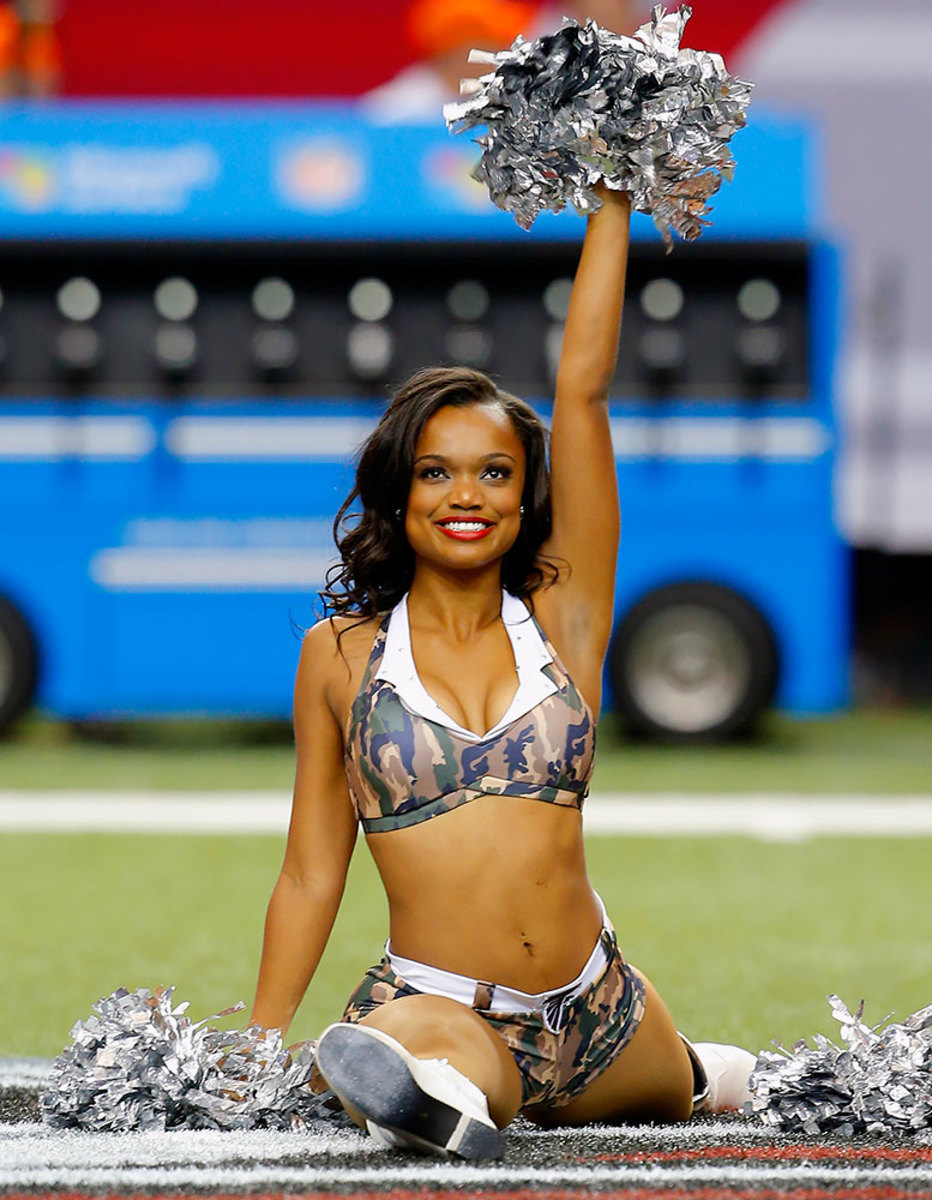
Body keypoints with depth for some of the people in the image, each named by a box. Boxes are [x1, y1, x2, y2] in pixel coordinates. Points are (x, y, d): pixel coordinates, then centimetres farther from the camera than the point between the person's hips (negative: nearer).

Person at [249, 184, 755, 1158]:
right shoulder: (341, 654, 5)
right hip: (438, 1007, -4)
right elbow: (310, 876, 9)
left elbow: (583, 391, 1)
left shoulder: (563, 619, 5)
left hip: (598, 1017, 4)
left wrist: (614, 202, 2)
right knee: (379, 1059, -38)